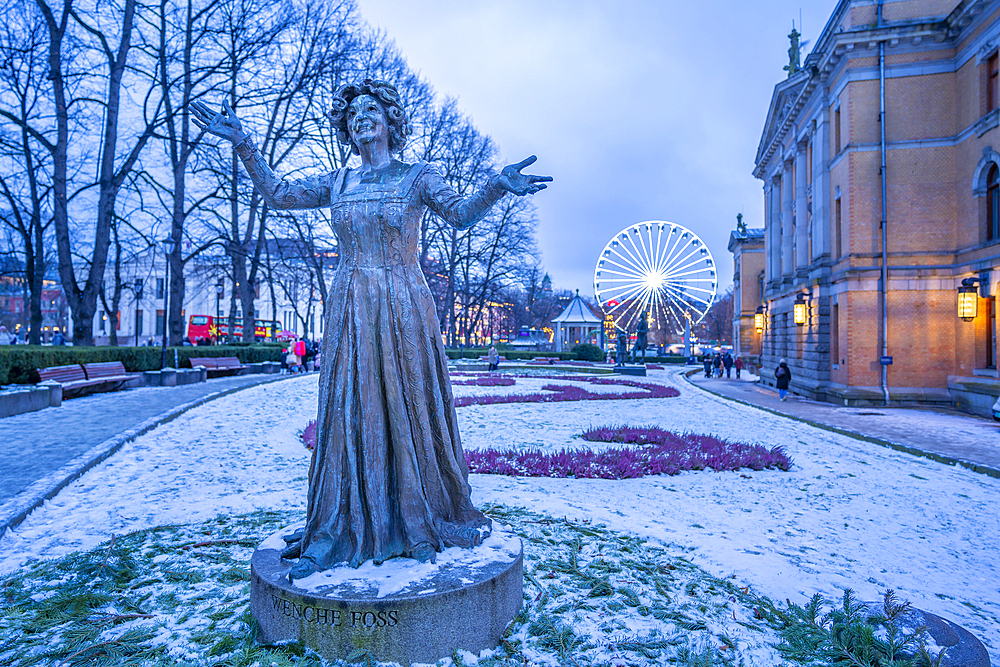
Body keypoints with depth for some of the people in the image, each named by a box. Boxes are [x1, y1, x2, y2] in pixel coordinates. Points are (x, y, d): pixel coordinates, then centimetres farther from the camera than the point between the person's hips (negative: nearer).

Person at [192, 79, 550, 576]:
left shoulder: (417, 176, 4)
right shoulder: (339, 183, 15)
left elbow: (461, 213, -8)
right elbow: (277, 194, 14)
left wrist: (496, 186, -25)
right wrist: (242, 144, 7)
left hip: (402, 308, -3)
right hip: (349, 311, 4)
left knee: (404, 407, 1)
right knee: (349, 410, 4)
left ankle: (417, 522, 18)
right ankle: (342, 530, 14)